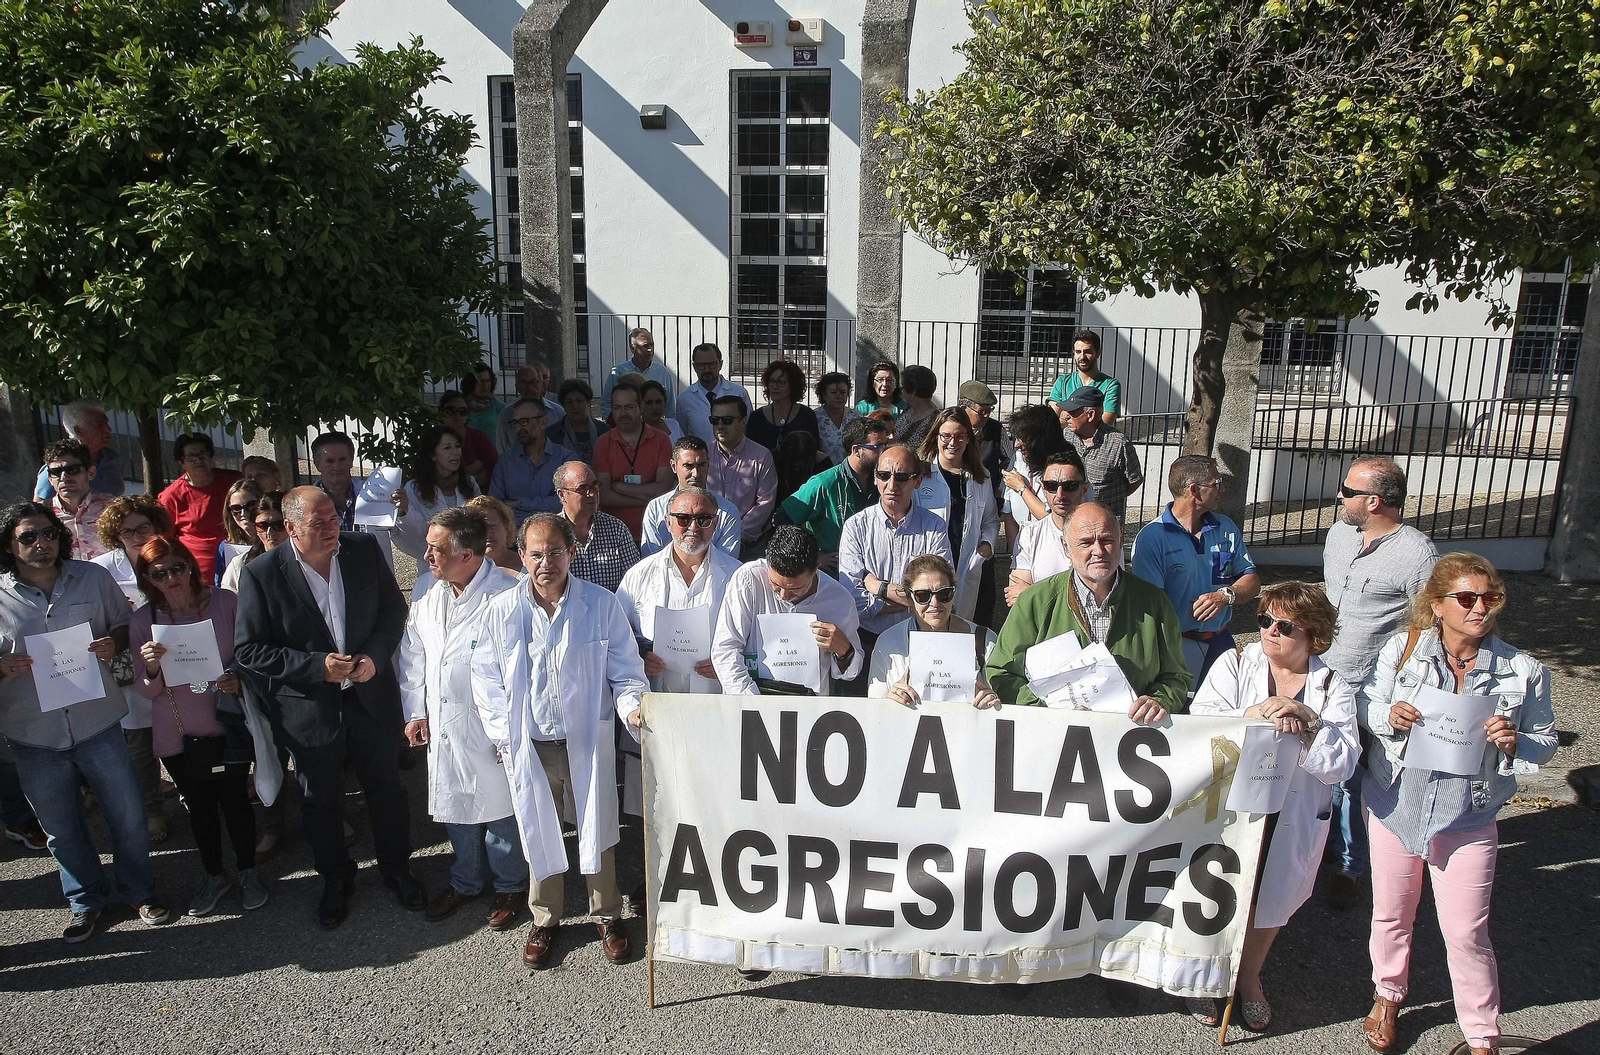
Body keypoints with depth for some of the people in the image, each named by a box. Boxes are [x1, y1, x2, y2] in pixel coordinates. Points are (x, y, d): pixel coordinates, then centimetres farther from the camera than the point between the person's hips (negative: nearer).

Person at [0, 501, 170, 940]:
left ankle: (140, 891, 33)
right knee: (62, 829, 17)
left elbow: (124, 625, 10)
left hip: (97, 723, 0)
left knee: (128, 817, 10)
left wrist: (113, 644, -13)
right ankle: (86, 900, 38)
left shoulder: (94, 578, -2)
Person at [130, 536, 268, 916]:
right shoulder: (143, 621, -5)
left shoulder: (225, 602, -9)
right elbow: (147, 691, -1)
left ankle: (247, 872, 32)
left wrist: (239, 678, -17)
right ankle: (213, 875, 38)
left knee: (235, 800, 9)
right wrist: (152, 668, -22)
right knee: (199, 807, 17)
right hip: (177, 735, 2)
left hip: (226, 725, -1)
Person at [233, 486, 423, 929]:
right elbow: (248, 650, -12)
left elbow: (394, 609, 3)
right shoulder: (261, 573, -15)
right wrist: (317, 666, -21)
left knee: (386, 788, 17)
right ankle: (335, 879, 40)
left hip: (372, 696, 2)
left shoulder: (365, 549, -7)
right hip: (309, 708, -2)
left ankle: (397, 868, 39)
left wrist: (375, 656, -13)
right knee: (321, 799, 17)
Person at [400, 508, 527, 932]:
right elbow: (413, 656, 14)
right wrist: (415, 711, 13)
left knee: (500, 808, 9)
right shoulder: (427, 595, 3)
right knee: (454, 806, 20)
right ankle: (467, 881, 43)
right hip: (442, 726, 7)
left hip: (490, 727, -6)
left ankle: (510, 885, 33)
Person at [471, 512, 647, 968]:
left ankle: (607, 915, 31)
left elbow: (625, 669, 0)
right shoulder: (501, 610, -3)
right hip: (529, 746, 1)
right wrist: (503, 733, 0)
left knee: (598, 830, 11)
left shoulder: (602, 605, -6)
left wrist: (632, 705, -18)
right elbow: (486, 677, 5)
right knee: (539, 833, 14)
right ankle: (544, 920, 34)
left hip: (589, 742, -1)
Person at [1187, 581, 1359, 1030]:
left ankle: (1249, 980, 43)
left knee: (1270, 901, 17)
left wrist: (1307, 720, -25)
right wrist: (1254, 716, -28)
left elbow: (1339, 764, -12)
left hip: (1292, 820, 1)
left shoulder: (1334, 689, -1)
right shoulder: (1233, 664, -2)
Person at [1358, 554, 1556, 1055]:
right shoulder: (1402, 649, -7)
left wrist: (1514, 742, -21)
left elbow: (1545, 742, 1)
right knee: (1391, 915, 18)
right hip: (1395, 806, 1)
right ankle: (1388, 996, 43)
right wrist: (1389, 715, -19)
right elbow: (1366, 704, 3)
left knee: (1467, 935, 5)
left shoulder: (1523, 670, -8)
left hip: (1468, 820, -1)